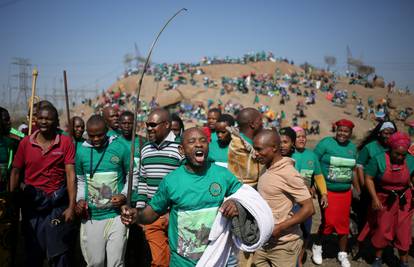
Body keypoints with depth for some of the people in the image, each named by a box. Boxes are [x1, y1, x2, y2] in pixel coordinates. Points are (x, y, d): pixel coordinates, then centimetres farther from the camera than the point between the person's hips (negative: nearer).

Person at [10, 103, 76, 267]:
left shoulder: (66, 142, -4)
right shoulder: (25, 143, 2)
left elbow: (70, 174, -8)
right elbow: (16, 172, 4)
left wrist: (71, 206, -13)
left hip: (58, 204, -2)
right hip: (31, 204, 2)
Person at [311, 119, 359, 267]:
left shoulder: (352, 147, 6)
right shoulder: (326, 143, -10)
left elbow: (353, 170, 16)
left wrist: (358, 190, 15)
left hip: (345, 192, 5)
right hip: (327, 191, -5)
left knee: (343, 224, 10)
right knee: (328, 221, -5)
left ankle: (342, 254, 29)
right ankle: (317, 246, 23)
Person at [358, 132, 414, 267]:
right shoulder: (378, 159, -16)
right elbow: (368, 178, -14)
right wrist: (374, 198, -20)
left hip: (403, 201, 2)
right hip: (383, 200, -2)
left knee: (403, 231, 6)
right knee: (382, 229, 11)